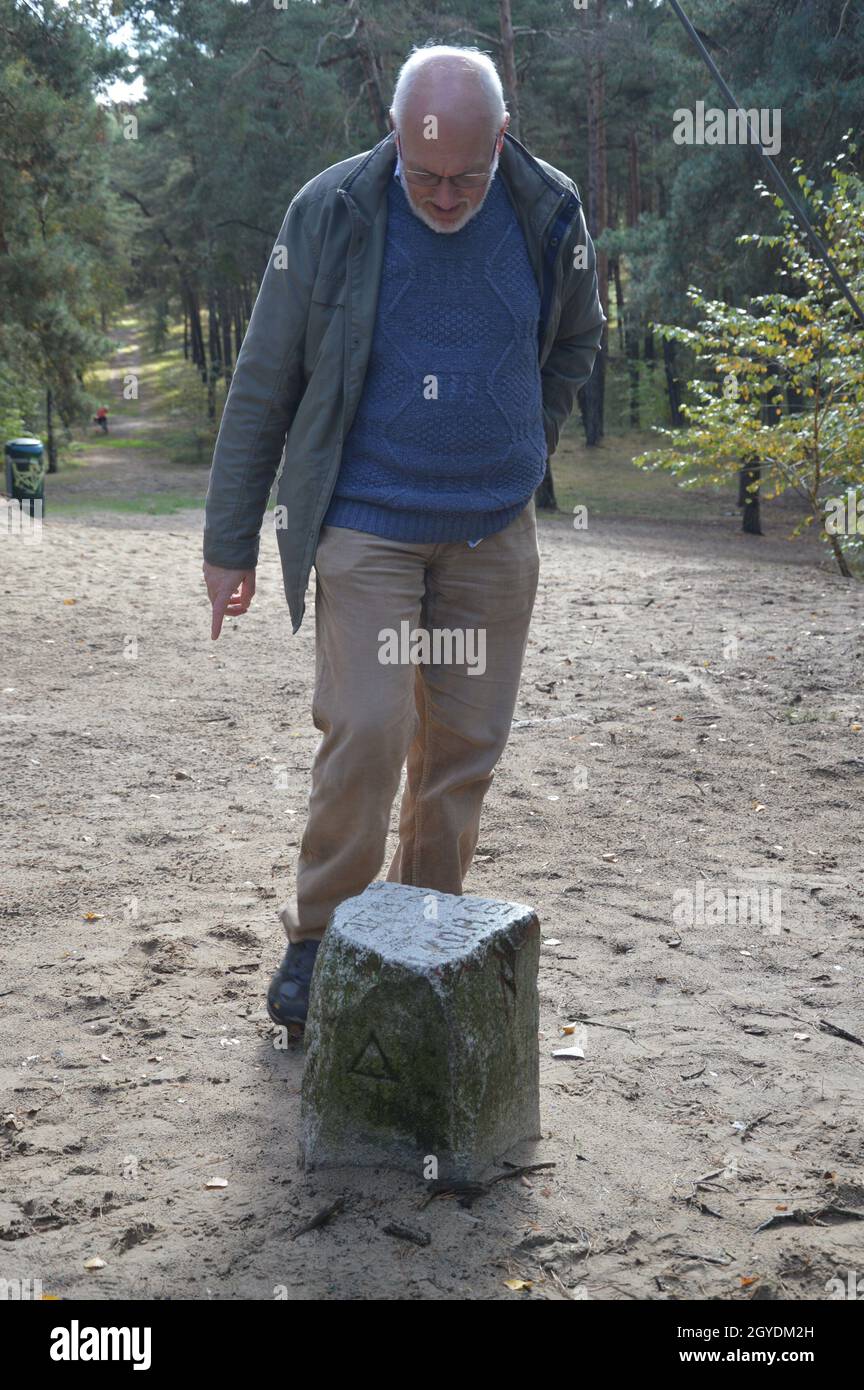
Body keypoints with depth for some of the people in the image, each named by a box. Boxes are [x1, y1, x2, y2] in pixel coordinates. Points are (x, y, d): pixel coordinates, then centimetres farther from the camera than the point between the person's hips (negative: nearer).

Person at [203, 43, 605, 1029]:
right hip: (365, 522, -3)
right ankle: (318, 935, 7)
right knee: (366, 732, -13)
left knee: (465, 742, 5)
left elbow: (575, 343, 19)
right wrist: (229, 542, -2)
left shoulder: (549, 215, -2)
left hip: (492, 531, 3)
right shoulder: (331, 212, -9)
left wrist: (523, 453, 13)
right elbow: (262, 387, -3)